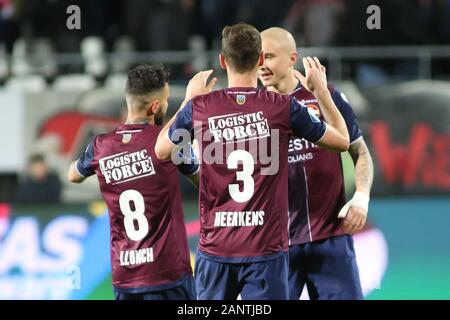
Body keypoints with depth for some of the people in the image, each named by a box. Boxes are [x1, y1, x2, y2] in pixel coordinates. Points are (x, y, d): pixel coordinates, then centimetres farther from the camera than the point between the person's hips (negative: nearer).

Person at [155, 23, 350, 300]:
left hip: (215, 249, 2)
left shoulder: (199, 107, -2)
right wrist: (321, 91, 22)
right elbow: (342, 140, 10)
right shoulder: (283, 108, -5)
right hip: (266, 250, -2)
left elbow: (161, 151, 18)